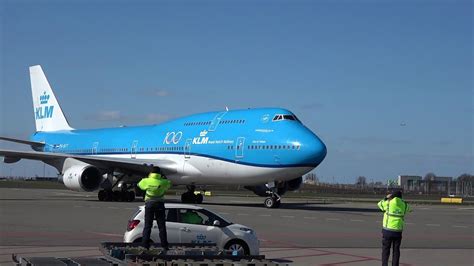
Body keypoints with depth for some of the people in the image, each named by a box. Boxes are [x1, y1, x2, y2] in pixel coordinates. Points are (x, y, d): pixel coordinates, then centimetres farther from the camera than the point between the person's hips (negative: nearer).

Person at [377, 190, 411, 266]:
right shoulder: (403, 204, 1)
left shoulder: (388, 203, -9)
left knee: (385, 250, 4)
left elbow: (379, 204, 10)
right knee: (396, 250, 11)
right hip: (398, 231, 3)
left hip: (387, 230, -3)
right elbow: (407, 208, 25)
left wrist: (386, 198, 21)